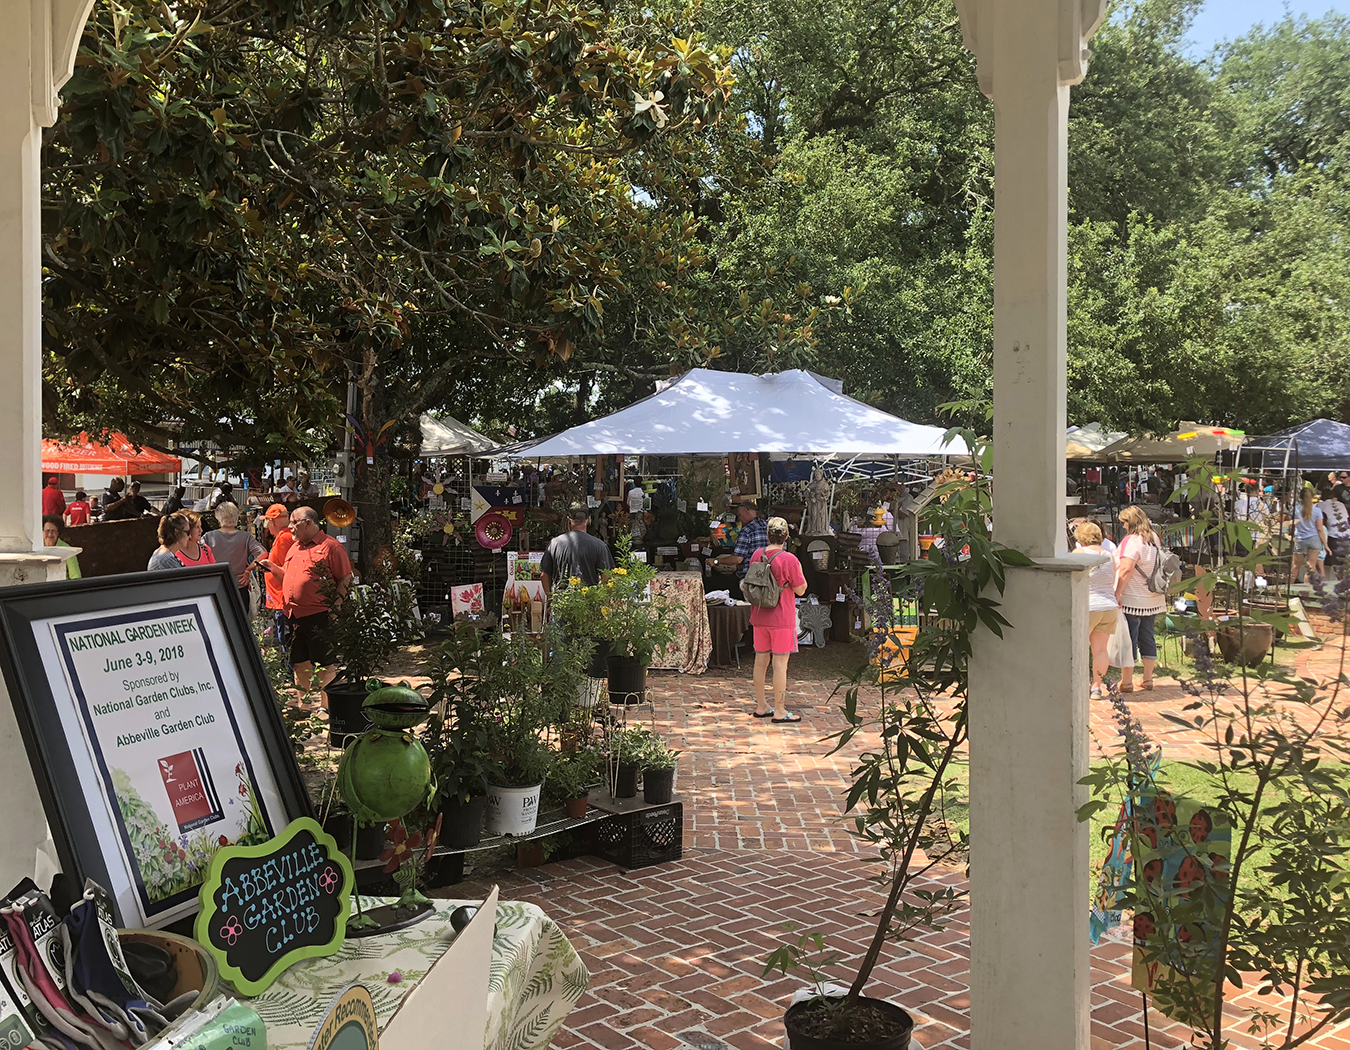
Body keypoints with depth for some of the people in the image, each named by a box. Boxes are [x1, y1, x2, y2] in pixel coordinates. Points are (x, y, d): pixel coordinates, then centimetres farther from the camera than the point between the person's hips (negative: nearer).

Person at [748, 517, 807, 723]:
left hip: (759, 617, 6)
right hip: (781, 619, -6)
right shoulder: (789, 560, -16)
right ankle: (779, 711, 4)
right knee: (780, 663, 0)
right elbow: (801, 589, -8)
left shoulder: (756, 555, 3)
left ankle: (761, 706, 23)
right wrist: (799, 570, 4)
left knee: (761, 660, 13)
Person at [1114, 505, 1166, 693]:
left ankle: (1126, 682, 2)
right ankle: (1148, 680, 19)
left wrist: (1117, 594, -22)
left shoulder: (1132, 541, -16)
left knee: (1128, 640, -2)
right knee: (1147, 637, 14)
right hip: (1153, 599, 8)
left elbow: (1126, 570, -24)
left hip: (1132, 599, -8)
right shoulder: (1154, 539, 10)